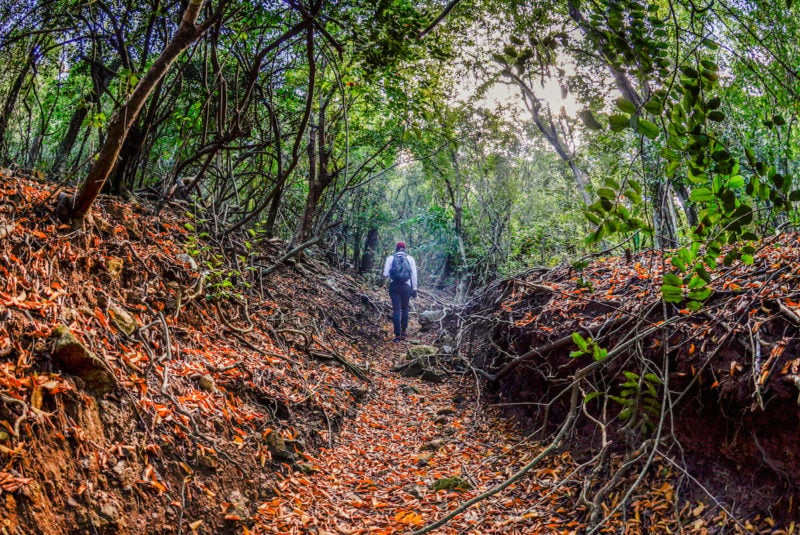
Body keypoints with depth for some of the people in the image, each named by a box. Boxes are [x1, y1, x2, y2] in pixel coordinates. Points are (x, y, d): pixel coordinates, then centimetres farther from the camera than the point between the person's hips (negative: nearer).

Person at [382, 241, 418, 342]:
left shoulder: (390, 258, 1)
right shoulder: (410, 258, 4)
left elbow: (385, 274, -3)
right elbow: (414, 275, 2)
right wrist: (414, 289, 6)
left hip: (394, 286, -1)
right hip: (406, 287, 1)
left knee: (396, 309, 0)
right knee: (405, 309, 16)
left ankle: (398, 335, -4)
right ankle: (403, 332, 20)